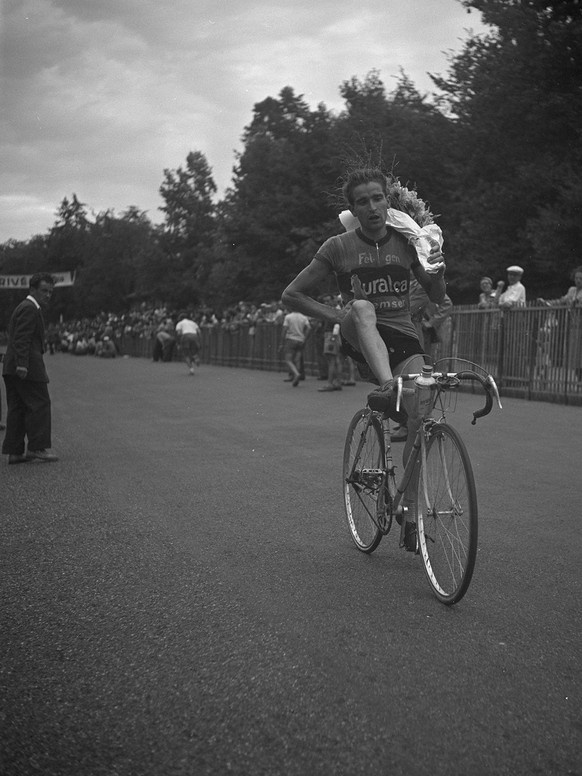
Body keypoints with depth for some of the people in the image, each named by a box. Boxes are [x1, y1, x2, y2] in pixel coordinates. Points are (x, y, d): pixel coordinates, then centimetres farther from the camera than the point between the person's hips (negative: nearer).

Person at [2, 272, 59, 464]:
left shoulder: (23, 307, 23)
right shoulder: (30, 309, -10)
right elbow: (22, 338, -20)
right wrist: (22, 364, -26)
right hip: (28, 368, -10)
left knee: (17, 408, 8)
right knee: (40, 404, -6)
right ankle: (38, 447, -5)